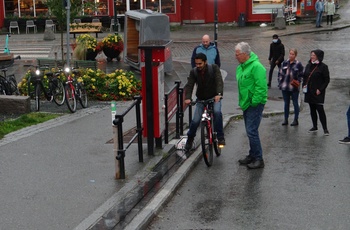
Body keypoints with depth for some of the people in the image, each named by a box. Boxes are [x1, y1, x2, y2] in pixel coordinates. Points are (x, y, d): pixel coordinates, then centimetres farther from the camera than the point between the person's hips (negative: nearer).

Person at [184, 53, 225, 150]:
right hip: (201, 99, 2)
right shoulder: (193, 72, -6)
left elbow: (219, 81, -23)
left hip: (214, 98, -2)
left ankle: (220, 137, -19)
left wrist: (219, 94, -41)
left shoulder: (214, 68, -12)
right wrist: (187, 98, -34)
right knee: (195, 121, -8)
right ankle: (190, 139, 20)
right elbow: (189, 85, -15)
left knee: (217, 112, -32)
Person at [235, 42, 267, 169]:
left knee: (252, 131, -10)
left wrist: (254, 102, -20)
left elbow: (261, 87, -22)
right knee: (250, 131, 16)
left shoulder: (256, 66, -18)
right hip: (246, 104, 9)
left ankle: (259, 159, -2)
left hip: (255, 105, -9)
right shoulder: (241, 66, 13)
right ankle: (252, 155, 27)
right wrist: (242, 101, 17)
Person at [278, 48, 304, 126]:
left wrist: (298, 82, -15)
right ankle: (285, 120, 20)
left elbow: (301, 75, 0)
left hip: (294, 87, -4)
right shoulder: (284, 63, 7)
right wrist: (280, 83, 5)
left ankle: (296, 120, 13)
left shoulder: (298, 64, -3)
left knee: (295, 103, 5)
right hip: (285, 87, 4)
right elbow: (280, 73, 11)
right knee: (286, 103, 12)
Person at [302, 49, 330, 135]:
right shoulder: (308, 65, 10)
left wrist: (320, 89, -14)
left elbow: (326, 80, -7)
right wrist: (304, 85, 3)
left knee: (320, 109, -9)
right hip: (309, 92, 6)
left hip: (318, 93, -6)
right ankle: (314, 126, 23)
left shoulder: (323, 67, -8)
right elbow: (304, 76, 19)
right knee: (312, 109, 12)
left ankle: (325, 129, -4)